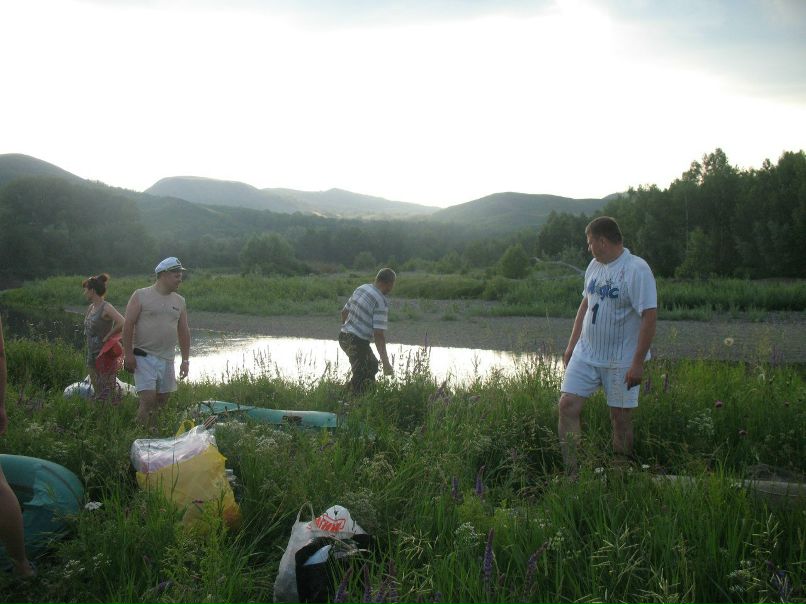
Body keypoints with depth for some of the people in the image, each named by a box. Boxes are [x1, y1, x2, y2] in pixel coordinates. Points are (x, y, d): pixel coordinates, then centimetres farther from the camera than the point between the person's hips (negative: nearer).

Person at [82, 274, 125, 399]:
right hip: (92, 358, 8)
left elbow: (122, 324, -32)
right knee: (97, 393, 14)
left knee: (106, 395, -5)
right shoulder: (91, 308, 9)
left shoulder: (106, 308, -15)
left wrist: (107, 337, -20)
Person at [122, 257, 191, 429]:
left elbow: (183, 331, 14)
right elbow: (128, 325, -7)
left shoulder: (179, 301, 12)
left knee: (162, 402, 8)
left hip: (167, 359, 6)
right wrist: (128, 354, -13)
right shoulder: (141, 296, -4)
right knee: (148, 400, -13)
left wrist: (185, 360, 10)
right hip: (144, 357, -6)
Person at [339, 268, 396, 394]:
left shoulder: (361, 288, 6)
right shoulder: (382, 302, -16)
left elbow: (344, 311, 15)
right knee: (361, 380, 3)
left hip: (344, 337, 9)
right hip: (358, 342, -8)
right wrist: (385, 362, -17)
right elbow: (378, 334, -20)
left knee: (372, 366, 23)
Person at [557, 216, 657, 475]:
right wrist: (571, 345, 15)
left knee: (620, 417, 5)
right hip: (586, 353, 7)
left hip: (621, 360, -6)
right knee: (567, 405, -4)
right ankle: (571, 473, 3)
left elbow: (650, 316, -20)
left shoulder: (637, 270, -17)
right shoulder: (594, 266, 8)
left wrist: (638, 363, -21)